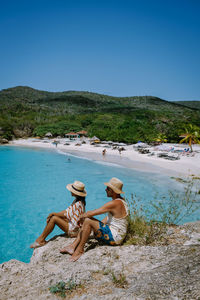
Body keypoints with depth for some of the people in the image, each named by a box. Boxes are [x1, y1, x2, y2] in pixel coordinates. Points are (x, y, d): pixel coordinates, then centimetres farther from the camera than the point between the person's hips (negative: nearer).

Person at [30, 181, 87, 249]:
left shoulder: (78, 204, -25)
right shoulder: (77, 200, 5)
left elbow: (66, 214, -19)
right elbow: (67, 211, 9)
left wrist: (53, 213, -5)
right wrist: (52, 214, 1)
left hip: (74, 230, -10)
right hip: (72, 224, 10)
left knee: (54, 218, -17)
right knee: (52, 216, 5)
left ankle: (41, 239, -2)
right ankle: (42, 239, 7)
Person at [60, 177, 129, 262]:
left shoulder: (115, 203, -23)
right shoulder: (120, 200, 8)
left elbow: (91, 213, -20)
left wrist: (81, 216, -2)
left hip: (114, 238, -10)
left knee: (87, 221, -21)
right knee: (87, 219, 7)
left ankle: (80, 250, -6)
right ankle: (73, 246, 2)